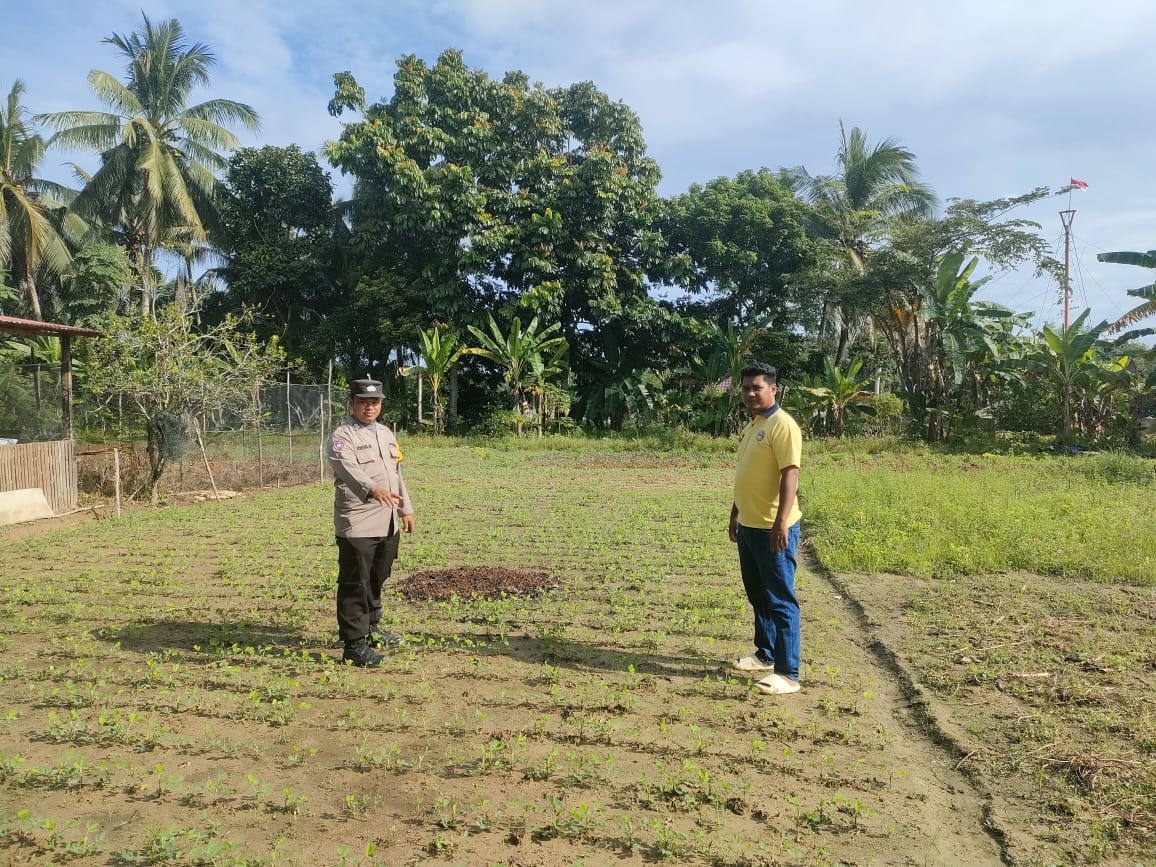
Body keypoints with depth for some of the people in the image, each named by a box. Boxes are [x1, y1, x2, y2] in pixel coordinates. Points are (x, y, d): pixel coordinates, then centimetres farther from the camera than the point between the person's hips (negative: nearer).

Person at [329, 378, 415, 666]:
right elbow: (349, 469, -30)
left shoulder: (386, 433, 16)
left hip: (388, 523, 8)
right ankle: (354, 644, 5)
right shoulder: (342, 437, -10)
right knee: (355, 584, -3)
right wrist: (373, 489, -48)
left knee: (377, 579, 19)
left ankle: (371, 629, 35)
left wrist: (406, 509, 20)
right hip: (357, 524, -8)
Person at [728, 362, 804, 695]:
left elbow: (790, 474, -21)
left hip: (773, 528, -9)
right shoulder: (750, 425, 14)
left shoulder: (782, 425, -14)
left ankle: (788, 673, 5)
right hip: (749, 526, 9)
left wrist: (780, 523, -26)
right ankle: (765, 655, 34)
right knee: (757, 595, 19)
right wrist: (735, 513, 23)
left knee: (780, 600, -3)